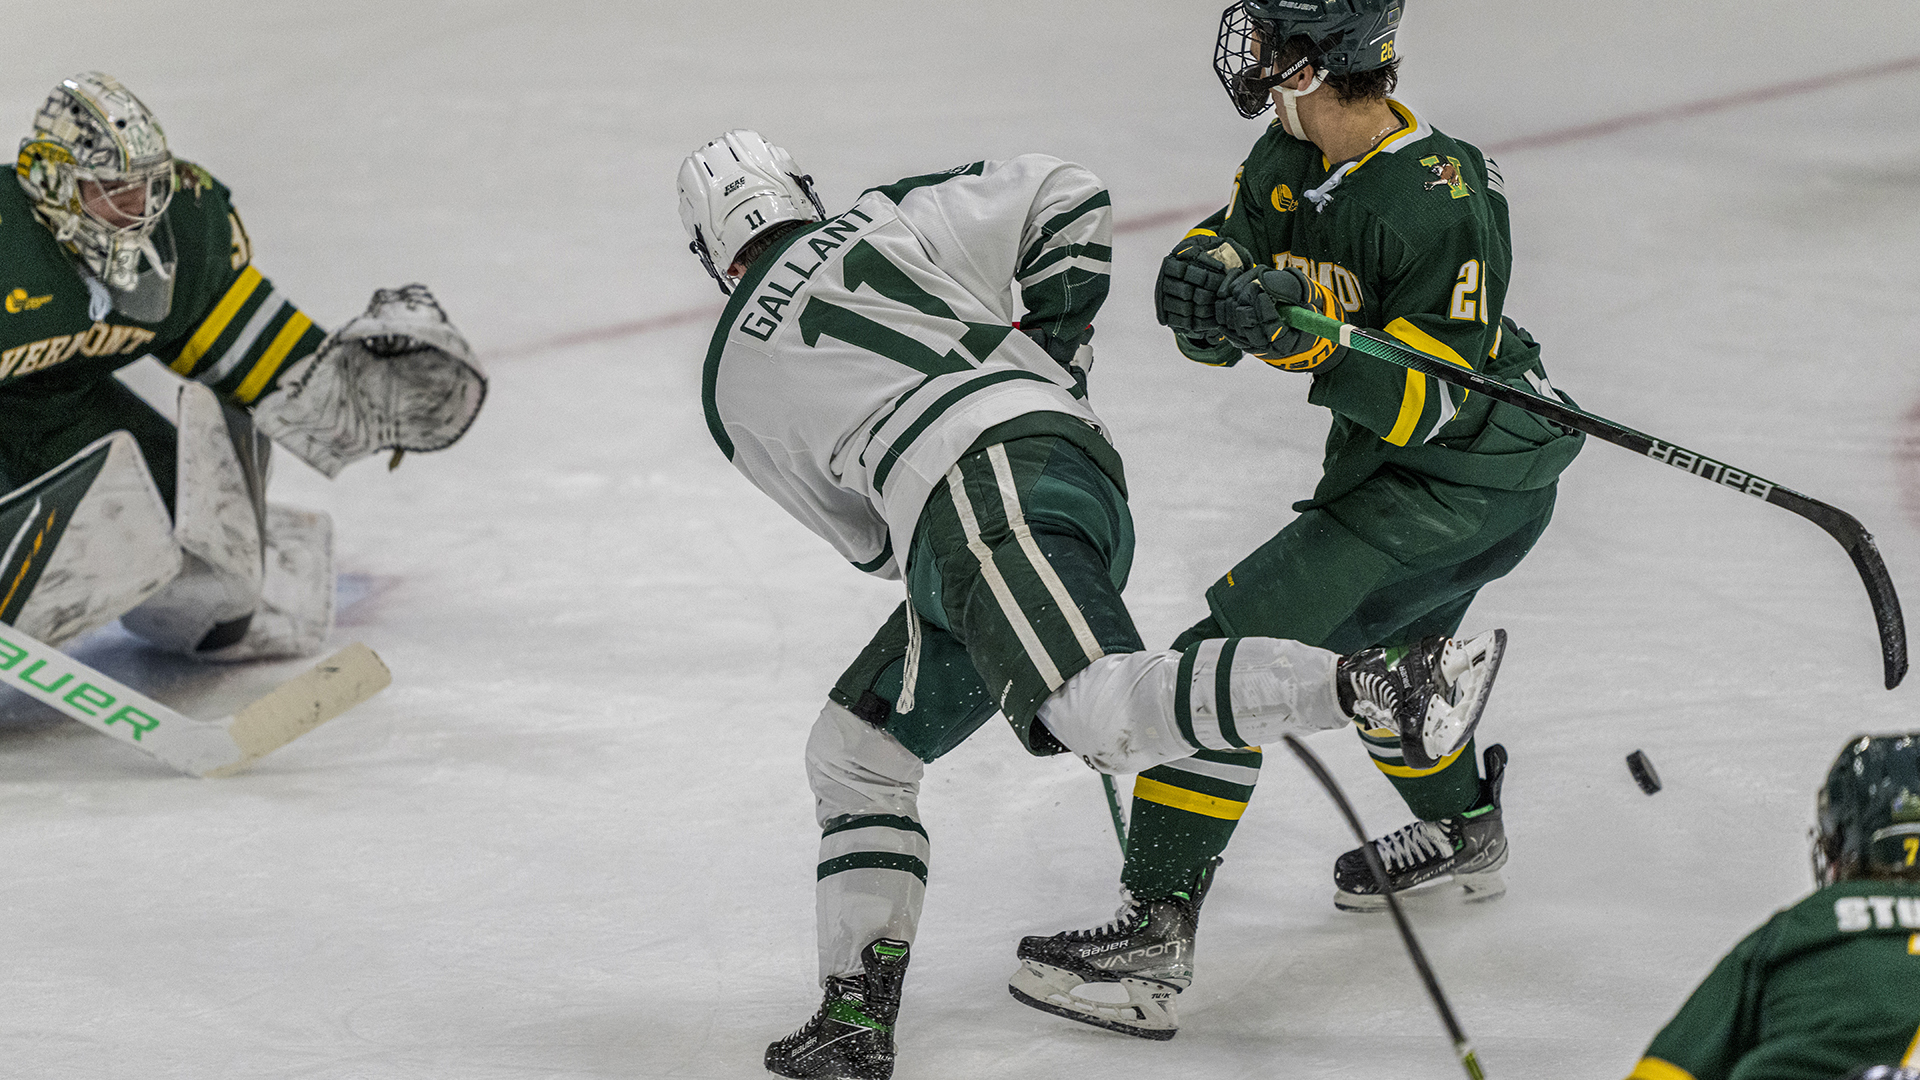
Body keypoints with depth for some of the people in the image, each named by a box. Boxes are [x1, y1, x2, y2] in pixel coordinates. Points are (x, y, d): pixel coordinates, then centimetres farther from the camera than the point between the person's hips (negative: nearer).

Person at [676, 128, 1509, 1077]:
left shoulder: (734, 386, 18)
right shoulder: (889, 220, 23)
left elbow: (867, 539, 22)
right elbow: (1065, 199, 19)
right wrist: (1051, 352, 28)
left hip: (989, 481, -7)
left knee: (1098, 712, -30)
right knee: (854, 756, 15)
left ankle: (1387, 687, -46)